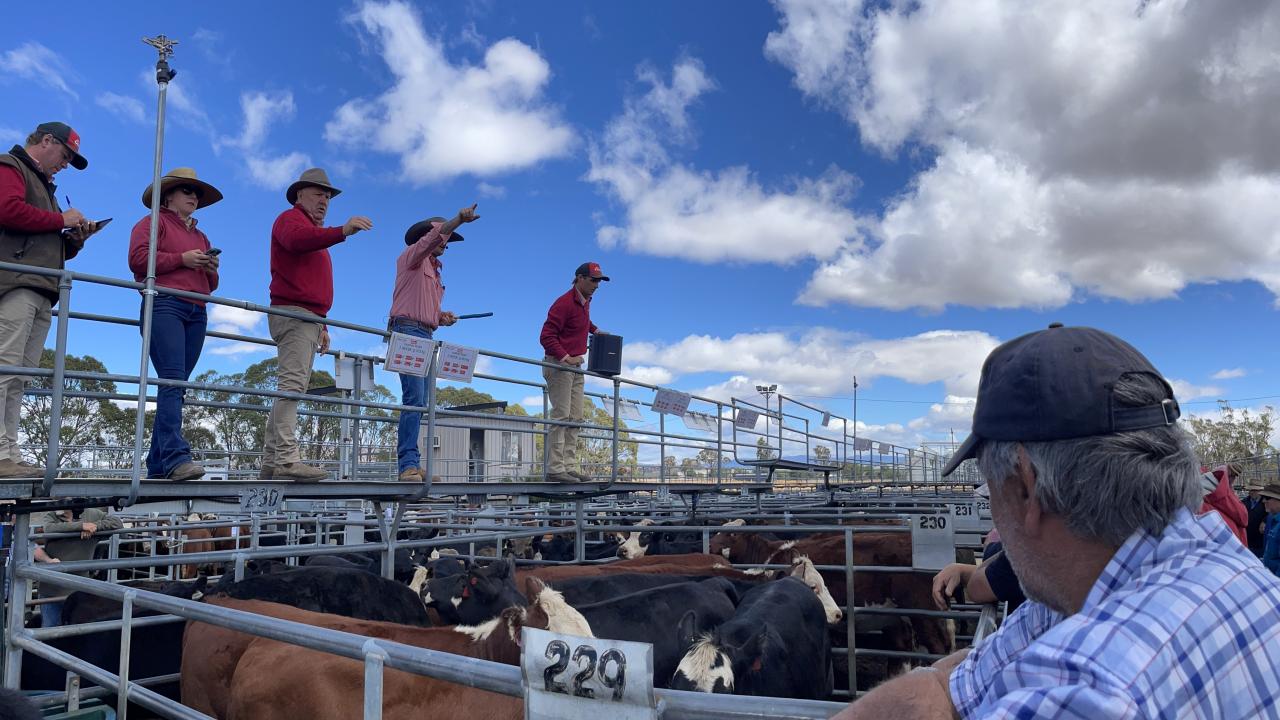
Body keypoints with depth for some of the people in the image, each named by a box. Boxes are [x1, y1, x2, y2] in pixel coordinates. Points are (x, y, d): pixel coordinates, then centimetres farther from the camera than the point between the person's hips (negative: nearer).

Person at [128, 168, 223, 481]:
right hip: (164, 305, -7)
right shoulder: (153, 222, 11)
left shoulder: (201, 236, 30)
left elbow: (209, 287, 29)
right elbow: (138, 258, -6)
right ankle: (176, 456, -30)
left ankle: (157, 464, 1)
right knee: (172, 379, -21)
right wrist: (182, 259, -9)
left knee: (177, 385, 1)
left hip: (197, 314, 7)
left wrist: (211, 270, 8)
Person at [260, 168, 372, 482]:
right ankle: (288, 459, -26)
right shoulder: (290, 218, 3)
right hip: (293, 313, -10)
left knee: (290, 390, 4)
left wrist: (321, 326, 25)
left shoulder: (315, 233, 31)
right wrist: (342, 231, -36)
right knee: (291, 386, -19)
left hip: (308, 318, 10)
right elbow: (295, 240, -24)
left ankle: (271, 463, 3)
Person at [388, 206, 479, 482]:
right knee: (414, 399, -18)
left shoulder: (434, 271, 26)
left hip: (426, 336, 9)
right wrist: (458, 219, -32)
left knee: (419, 403, 5)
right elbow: (434, 234, -17)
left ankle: (411, 465, 6)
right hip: (408, 332, -9)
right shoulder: (412, 257, 3)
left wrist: (441, 316, 9)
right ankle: (408, 464, -21)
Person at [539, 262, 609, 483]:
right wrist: (566, 357, -25)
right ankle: (555, 469, -12)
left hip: (575, 366, 10)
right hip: (559, 365, -10)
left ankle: (570, 467, 8)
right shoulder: (565, 303, -15)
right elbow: (547, 337, -20)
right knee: (561, 417, -12)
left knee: (575, 418, 7)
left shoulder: (585, 303, 13)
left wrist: (595, 330, 25)